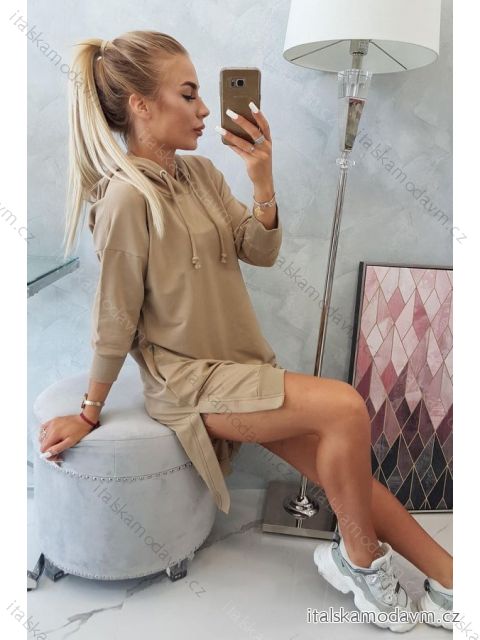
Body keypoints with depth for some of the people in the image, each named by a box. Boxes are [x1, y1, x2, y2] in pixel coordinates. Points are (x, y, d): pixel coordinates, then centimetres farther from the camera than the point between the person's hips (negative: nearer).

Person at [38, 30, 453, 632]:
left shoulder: (202, 173, 6)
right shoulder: (127, 197, -17)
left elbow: (261, 253, 2)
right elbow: (114, 319, -12)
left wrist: (263, 182, -14)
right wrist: (88, 414, -4)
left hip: (244, 365, 7)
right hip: (188, 380, -7)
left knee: (348, 472, 2)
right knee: (345, 407, -21)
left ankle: (449, 579, 16)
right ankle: (361, 561, 2)